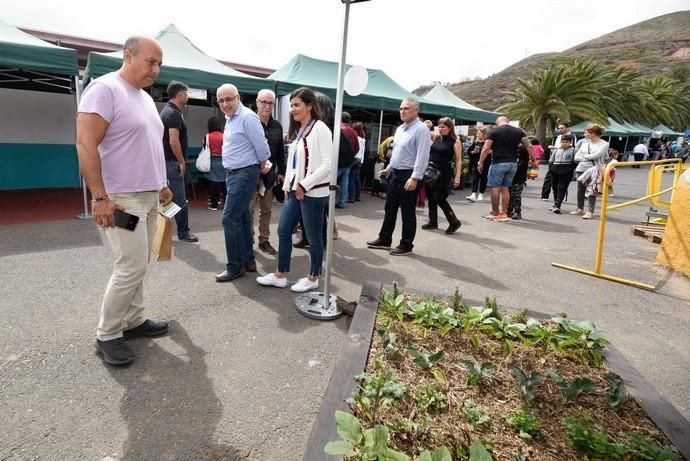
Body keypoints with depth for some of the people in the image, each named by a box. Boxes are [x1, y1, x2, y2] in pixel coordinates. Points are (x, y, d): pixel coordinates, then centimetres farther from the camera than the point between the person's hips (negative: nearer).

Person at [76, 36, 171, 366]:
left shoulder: (146, 98, 16)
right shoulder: (104, 89, -11)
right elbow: (85, 145, -18)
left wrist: (161, 185, 21)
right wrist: (100, 197, -21)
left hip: (148, 197, 9)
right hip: (121, 199, -8)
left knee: (138, 265, 12)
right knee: (131, 268, -7)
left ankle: (133, 320, 25)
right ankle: (107, 335, 9)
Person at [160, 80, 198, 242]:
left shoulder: (167, 110, 15)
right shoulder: (174, 113, -16)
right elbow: (174, 141, -23)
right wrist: (182, 162, -15)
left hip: (166, 160, 10)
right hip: (173, 162, -10)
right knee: (180, 199, -3)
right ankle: (183, 233, 5)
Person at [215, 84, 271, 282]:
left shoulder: (247, 117, -15)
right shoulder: (230, 119, 14)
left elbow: (261, 146, -16)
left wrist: (263, 166, -1)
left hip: (244, 174, -10)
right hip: (233, 174, 10)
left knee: (230, 218, -9)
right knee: (241, 218, 12)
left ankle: (236, 266, 1)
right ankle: (248, 261, 22)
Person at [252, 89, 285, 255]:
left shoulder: (277, 126, 9)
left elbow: (280, 152, 15)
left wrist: (281, 171, 11)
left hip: (269, 175, 5)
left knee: (266, 210, 12)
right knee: (249, 210, 1)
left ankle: (264, 240, 24)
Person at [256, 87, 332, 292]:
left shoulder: (319, 128, -11)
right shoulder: (297, 130, 15)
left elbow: (327, 164, -18)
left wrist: (304, 185, -15)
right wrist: (288, 185, 12)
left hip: (313, 193, -9)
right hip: (295, 191, 9)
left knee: (314, 237, 4)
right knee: (283, 231, 12)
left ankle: (313, 278, 20)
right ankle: (280, 275, 24)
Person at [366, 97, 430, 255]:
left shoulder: (421, 129, -13)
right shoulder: (400, 129, 14)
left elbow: (422, 156, -21)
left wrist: (415, 178, -26)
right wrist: (389, 169, 22)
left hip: (409, 175, -8)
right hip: (395, 173, 9)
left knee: (407, 213, 1)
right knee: (390, 209, 14)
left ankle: (406, 245, 13)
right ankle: (384, 240, 26)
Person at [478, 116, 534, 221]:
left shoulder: (493, 131, -1)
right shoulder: (518, 131, 11)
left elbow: (486, 148, -9)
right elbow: (529, 146, 5)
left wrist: (481, 163, -4)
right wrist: (533, 159, 11)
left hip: (498, 163, -5)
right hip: (513, 163, 5)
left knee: (495, 188, 2)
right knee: (505, 188, 12)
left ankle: (495, 213, 6)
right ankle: (503, 213, 16)